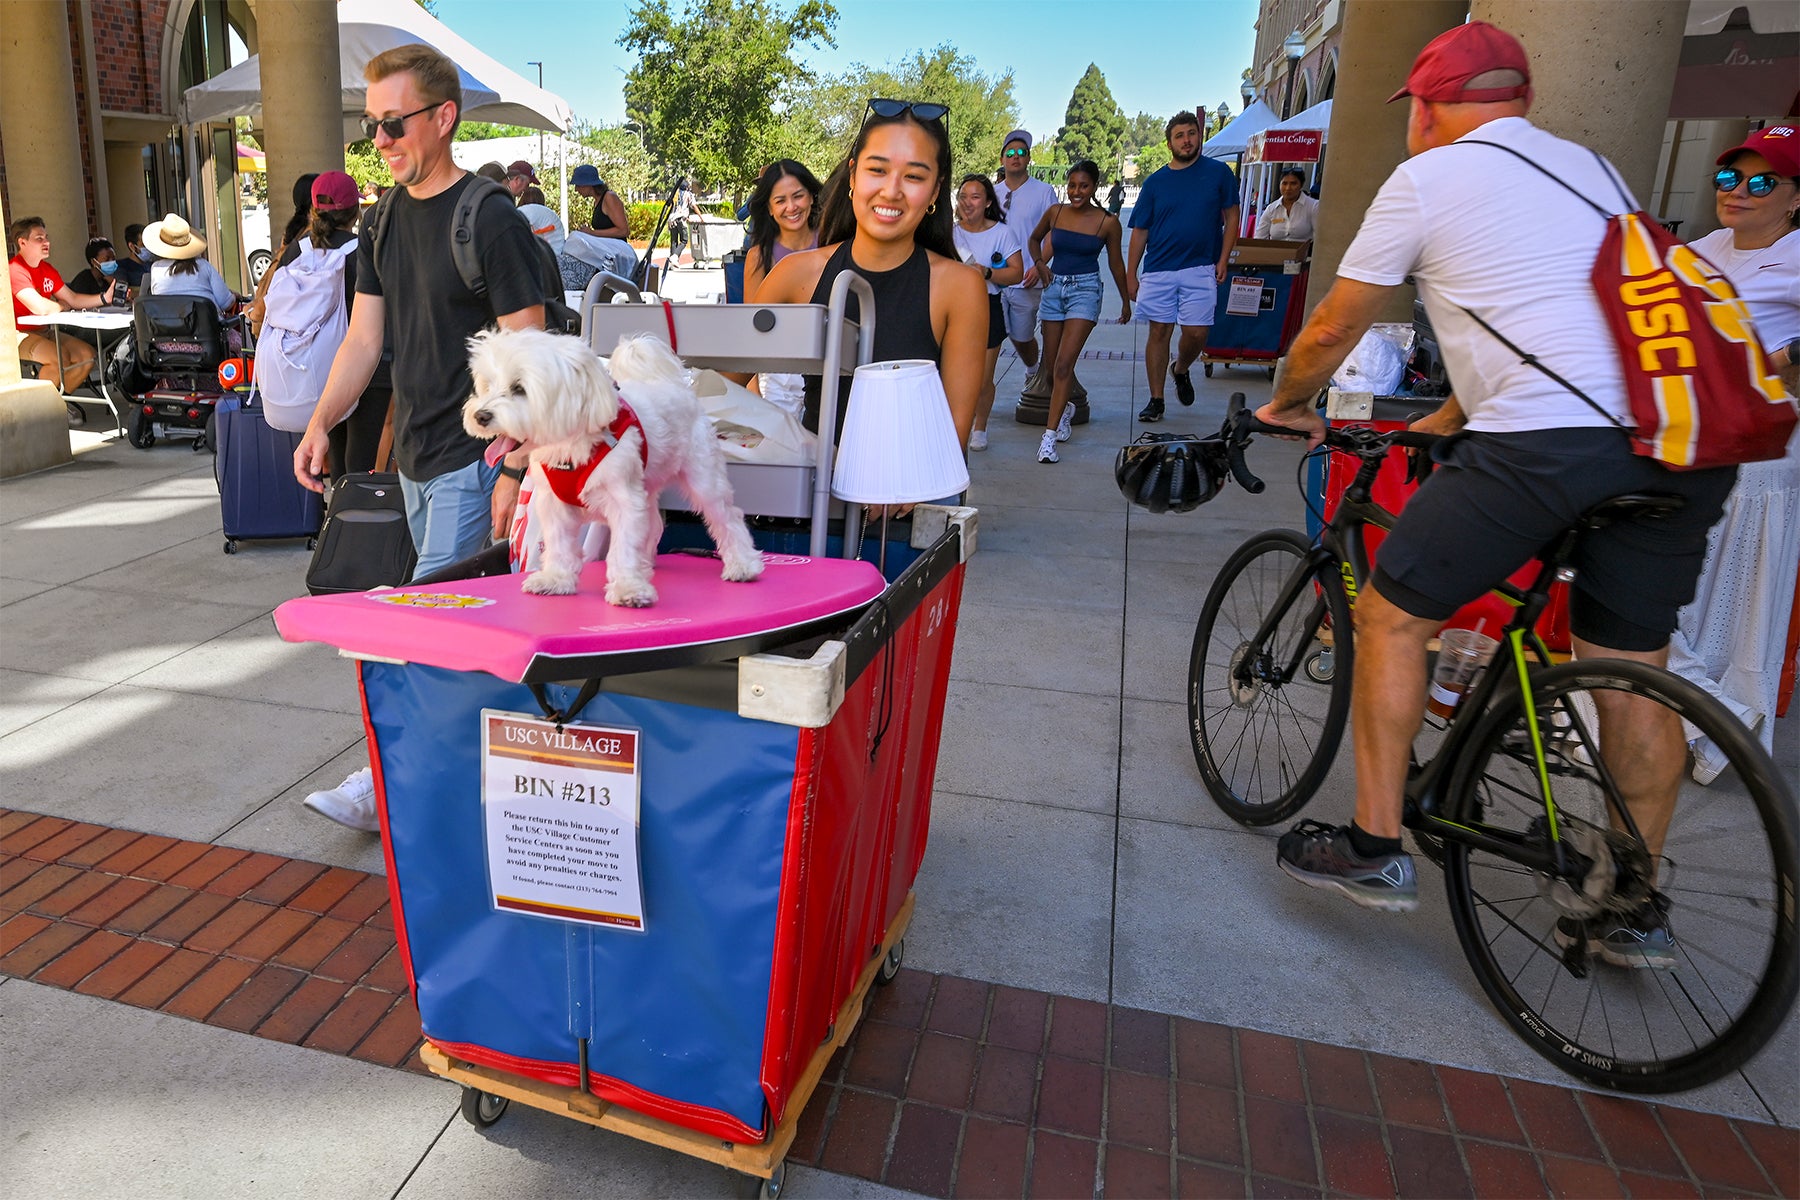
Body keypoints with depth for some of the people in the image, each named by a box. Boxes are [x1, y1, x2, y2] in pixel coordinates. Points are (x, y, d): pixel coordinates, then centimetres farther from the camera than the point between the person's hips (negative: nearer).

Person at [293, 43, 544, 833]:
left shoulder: (490, 220, -11)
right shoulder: (383, 223, 12)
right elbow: (365, 337, 13)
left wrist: (514, 468, -19)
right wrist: (320, 422, 1)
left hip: (474, 457, -7)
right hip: (414, 455, 7)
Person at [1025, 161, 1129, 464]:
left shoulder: (1107, 222, -3)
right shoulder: (1055, 213, 4)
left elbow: (1115, 263, 9)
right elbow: (1035, 239, 23)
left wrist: (1126, 300, 18)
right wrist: (1039, 264, 4)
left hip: (1085, 290, -4)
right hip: (1055, 287, 4)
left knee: (1064, 363, -16)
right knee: (1052, 363, 10)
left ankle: (1049, 435, -17)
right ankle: (1065, 408, 41)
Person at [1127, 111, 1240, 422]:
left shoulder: (1218, 172, 4)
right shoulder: (1155, 182, 6)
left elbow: (1231, 217, 7)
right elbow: (1139, 231, 8)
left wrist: (1222, 261, -2)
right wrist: (1131, 275, 4)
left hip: (1200, 270, -1)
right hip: (1158, 271, 1)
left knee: (1197, 332, -6)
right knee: (1159, 332, 2)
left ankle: (1181, 370, 28)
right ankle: (1156, 400, 10)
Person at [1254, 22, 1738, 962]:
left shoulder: (1428, 178, 6)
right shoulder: (1592, 169, 27)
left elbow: (1332, 329, 9)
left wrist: (1287, 406, 28)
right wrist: (1449, 420, 40)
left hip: (1550, 441, -7)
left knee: (1391, 613, 6)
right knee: (1633, 666, 16)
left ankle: (1374, 848, 10)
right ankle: (1635, 907, 27)